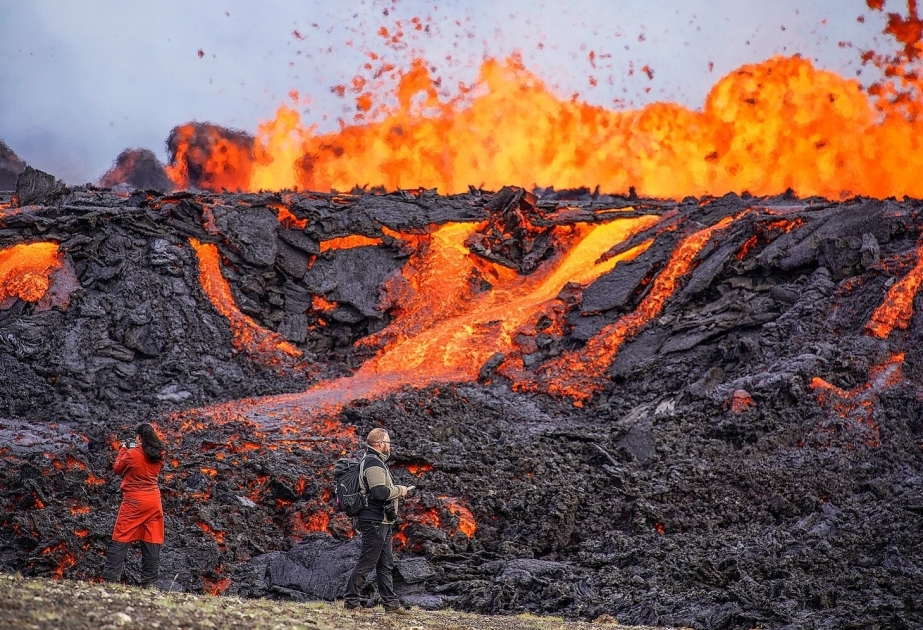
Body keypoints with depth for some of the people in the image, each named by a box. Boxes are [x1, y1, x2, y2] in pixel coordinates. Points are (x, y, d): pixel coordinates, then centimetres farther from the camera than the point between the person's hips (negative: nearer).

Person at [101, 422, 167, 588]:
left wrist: (123, 450, 15)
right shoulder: (159, 455, 3)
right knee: (152, 542, 6)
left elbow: (117, 469, 3)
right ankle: (149, 581, 3)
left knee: (121, 540, -2)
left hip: (134, 501, -5)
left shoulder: (132, 454, -12)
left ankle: (110, 578, -7)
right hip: (153, 501, 5)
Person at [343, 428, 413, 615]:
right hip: (375, 522, -11)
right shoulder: (373, 464, -16)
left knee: (386, 564, 12)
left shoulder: (376, 462, 18)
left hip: (381, 523, 11)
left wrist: (397, 490, 10)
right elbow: (380, 492, -26)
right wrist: (400, 490, -12)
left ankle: (391, 603, 16)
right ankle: (350, 601, -1)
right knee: (366, 563, -6)